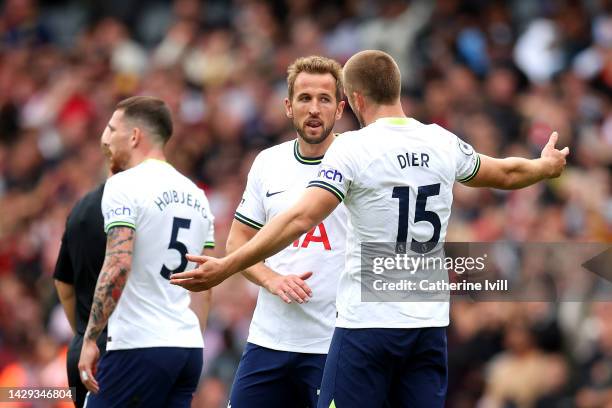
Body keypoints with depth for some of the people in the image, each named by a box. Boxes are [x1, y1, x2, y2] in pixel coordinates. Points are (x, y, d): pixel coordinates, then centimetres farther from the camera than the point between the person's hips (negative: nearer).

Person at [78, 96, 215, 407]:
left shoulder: (124, 186, -7)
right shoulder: (195, 194, 17)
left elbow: (117, 268, -19)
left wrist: (90, 339, -17)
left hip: (138, 346, -8)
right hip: (189, 347, 8)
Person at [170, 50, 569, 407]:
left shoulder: (353, 148, -10)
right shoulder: (443, 143, 7)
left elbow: (300, 219, -19)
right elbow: (507, 173, 26)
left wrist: (225, 268, -20)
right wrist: (546, 166, 48)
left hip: (368, 324, -5)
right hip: (430, 324, 5)